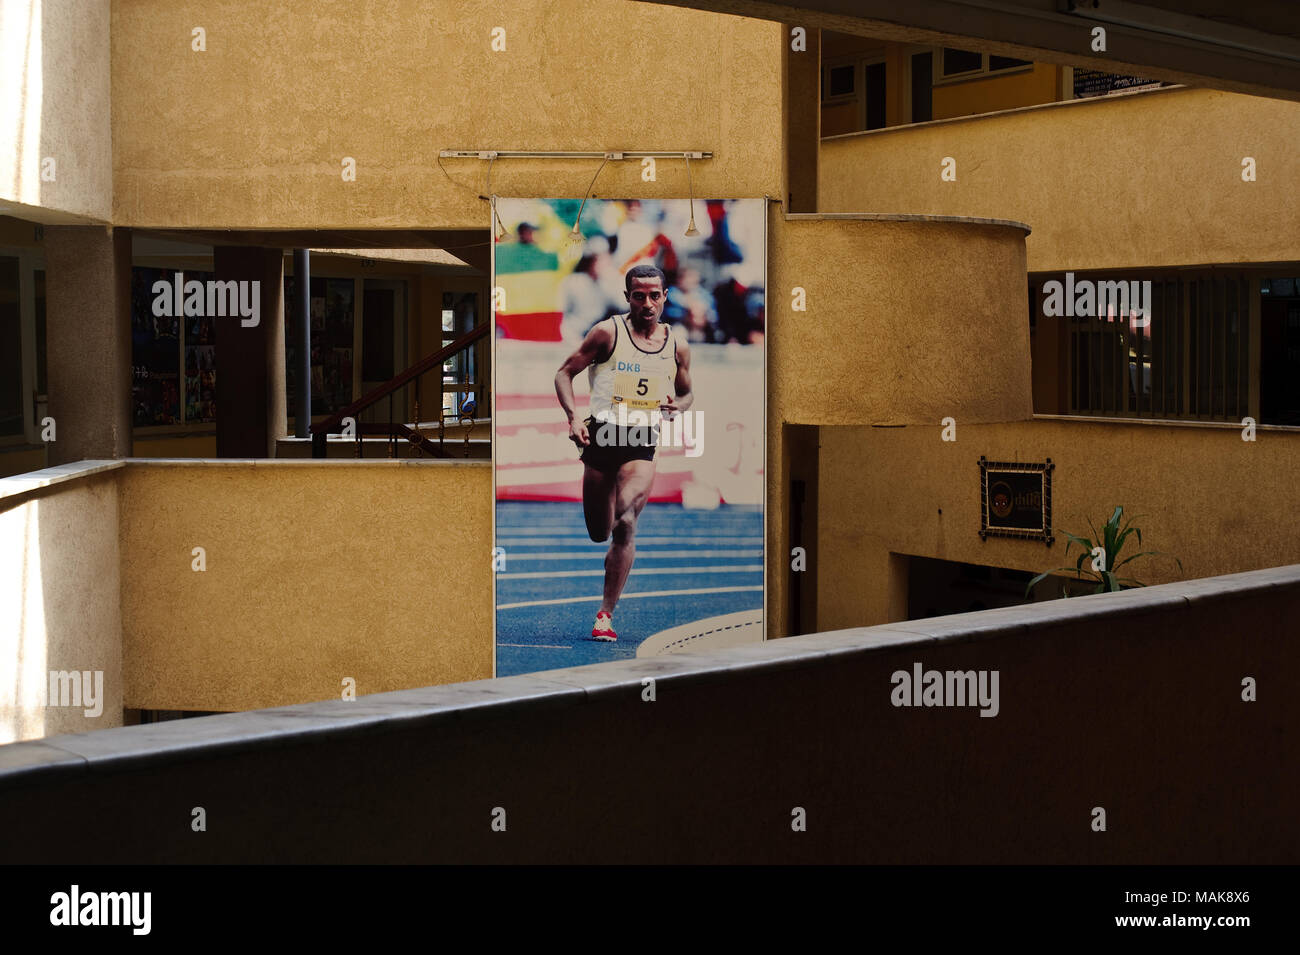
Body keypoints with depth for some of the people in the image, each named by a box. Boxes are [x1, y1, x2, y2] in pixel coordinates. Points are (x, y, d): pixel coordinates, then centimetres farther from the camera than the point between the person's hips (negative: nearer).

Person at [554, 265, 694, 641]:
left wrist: (677, 407, -3)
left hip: (643, 443, 0)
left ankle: (606, 614, -11)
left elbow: (687, 393, 21)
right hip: (602, 435, 0)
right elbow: (564, 373, 2)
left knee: (625, 526, -19)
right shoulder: (608, 332, -2)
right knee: (599, 534, 8)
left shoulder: (677, 344, 7)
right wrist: (573, 417, -13)